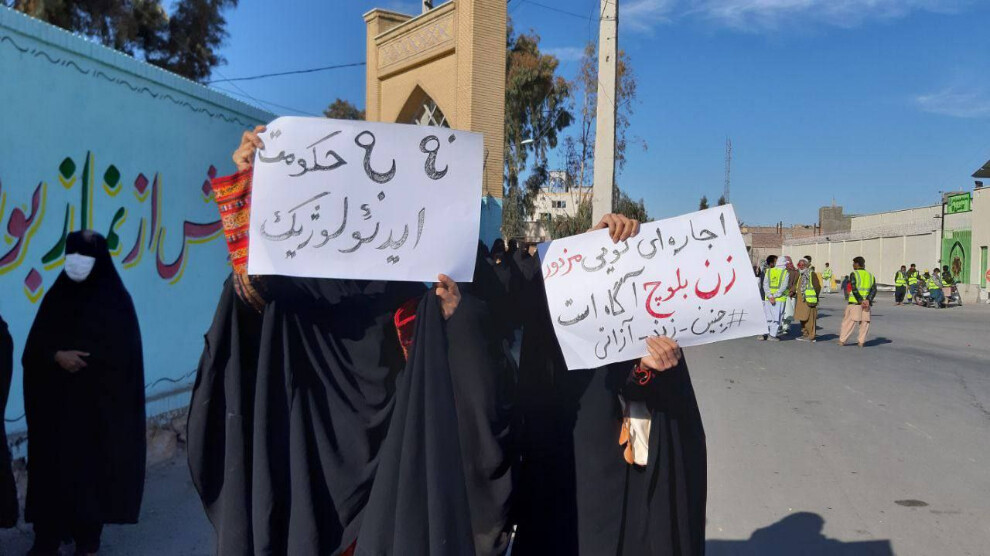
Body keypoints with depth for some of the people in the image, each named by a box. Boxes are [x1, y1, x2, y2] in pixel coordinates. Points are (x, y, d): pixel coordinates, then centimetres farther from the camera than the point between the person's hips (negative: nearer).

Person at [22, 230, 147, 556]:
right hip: (54, 402, 3)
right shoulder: (56, 296, 8)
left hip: (98, 404, -3)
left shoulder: (115, 300, -3)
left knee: (93, 465, 1)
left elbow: (121, 354, -8)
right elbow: (34, 346, 3)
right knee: (51, 464, 3)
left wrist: (75, 356, -11)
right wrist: (58, 356, -15)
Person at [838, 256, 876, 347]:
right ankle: (861, 341, 8)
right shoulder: (870, 275, 12)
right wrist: (868, 300, -8)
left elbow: (854, 289, -14)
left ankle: (842, 340, 5)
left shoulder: (854, 274, -4)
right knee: (865, 322, 10)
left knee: (849, 322, 2)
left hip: (854, 302, -4)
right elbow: (874, 290, 1)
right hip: (866, 303, 4)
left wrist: (861, 301, -12)